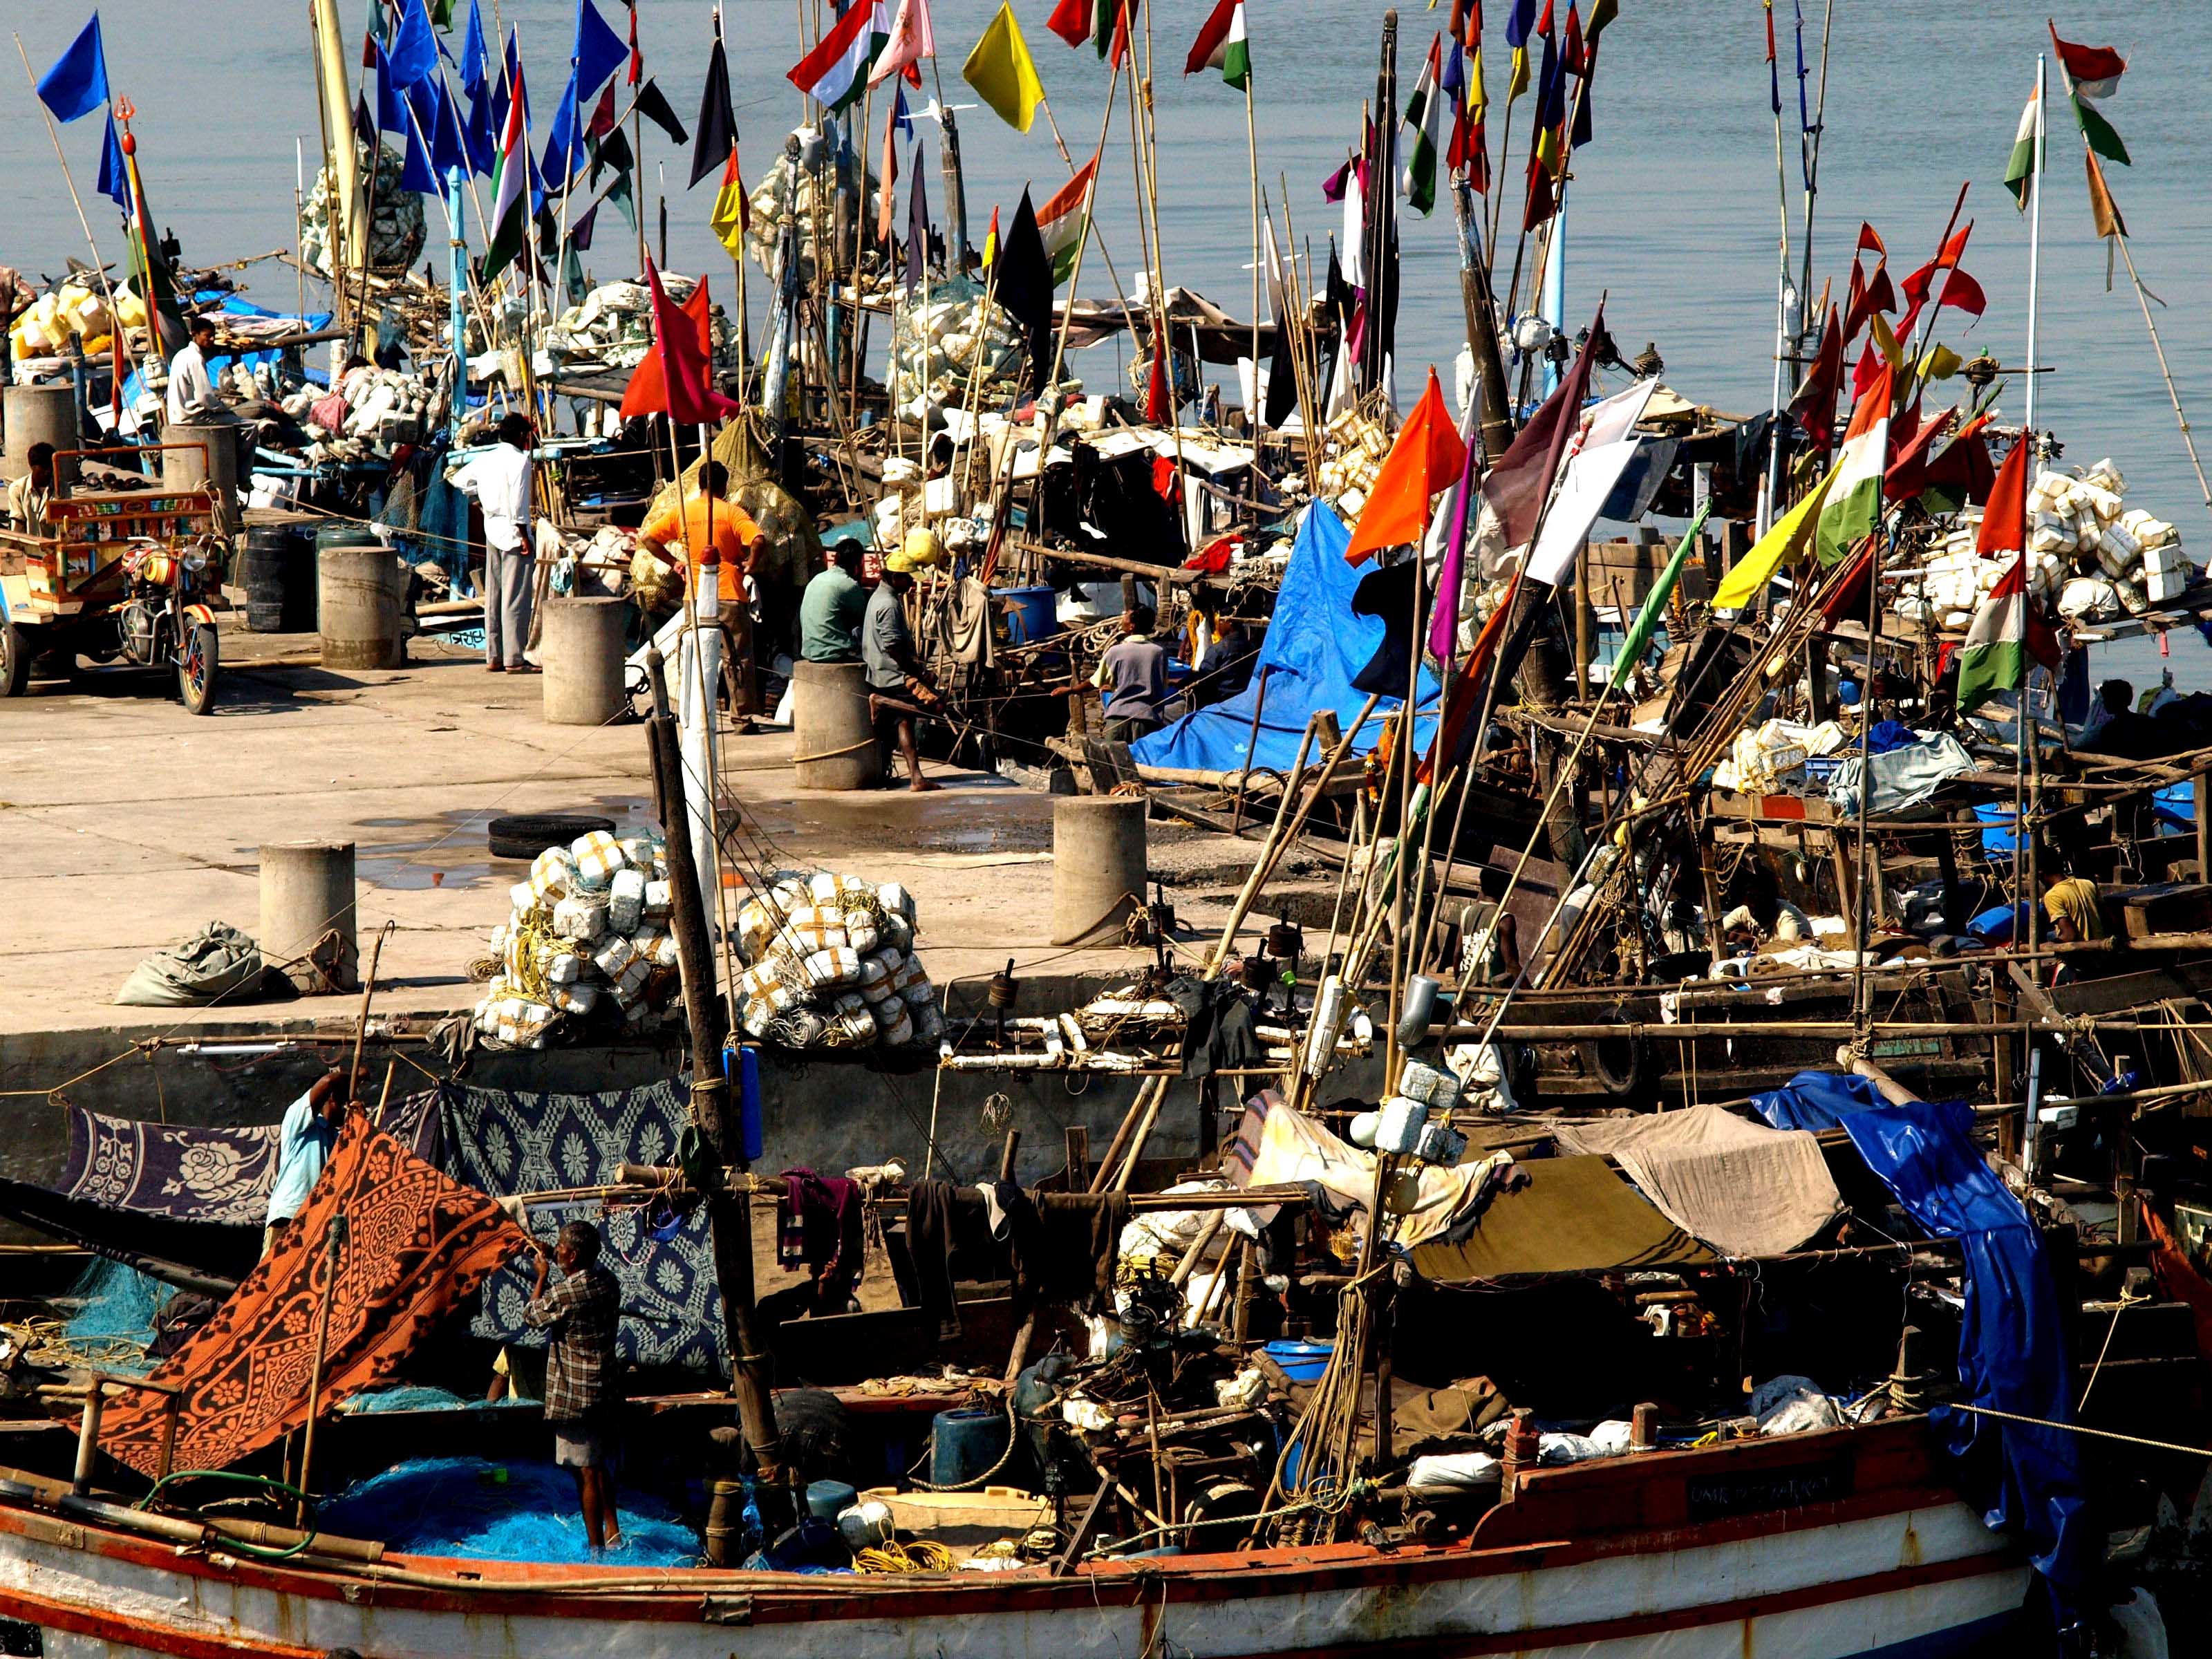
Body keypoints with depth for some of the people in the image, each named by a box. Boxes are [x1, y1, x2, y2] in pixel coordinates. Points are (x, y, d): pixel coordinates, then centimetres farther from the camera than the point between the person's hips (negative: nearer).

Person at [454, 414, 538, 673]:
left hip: (492, 532, 8)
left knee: (493, 597, 10)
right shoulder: (519, 460, -11)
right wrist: (524, 536, -16)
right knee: (515, 598, -6)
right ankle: (514, 659, -7)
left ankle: (493, 657, 13)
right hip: (513, 534, -8)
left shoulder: (487, 459, 10)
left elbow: (460, 480, 22)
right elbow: (518, 502, -18)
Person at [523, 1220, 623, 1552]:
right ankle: (613, 1531, 31)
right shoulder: (608, 1282, 0)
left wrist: (542, 1275, 9)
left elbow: (531, 1314, -3)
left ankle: (597, 1548, 4)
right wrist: (551, 1263, 24)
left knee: (587, 1473, -1)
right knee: (599, 1463, 22)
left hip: (574, 1396, -8)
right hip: (604, 1388, 8)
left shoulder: (563, 1295, -23)